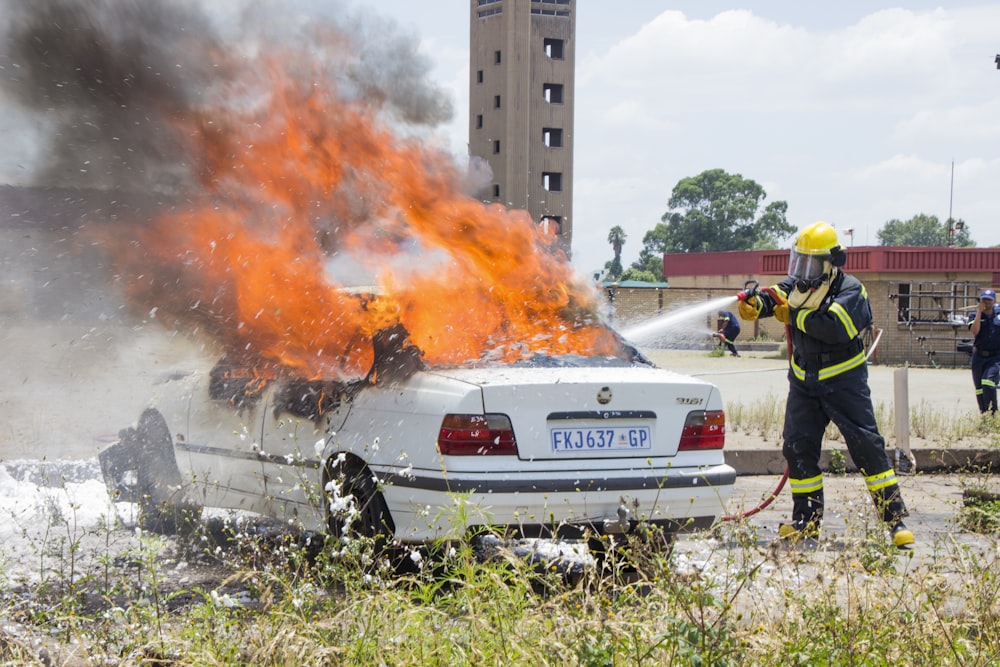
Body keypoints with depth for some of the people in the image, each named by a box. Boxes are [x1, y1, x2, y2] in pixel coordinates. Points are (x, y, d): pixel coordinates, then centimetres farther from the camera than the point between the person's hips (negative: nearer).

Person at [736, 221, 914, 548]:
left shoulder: (851, 291, -14)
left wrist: (795, 316, -24)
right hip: (804, 383, 5)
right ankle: (806, 519, 13)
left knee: (867, 445, -9)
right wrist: (755, 303, -36)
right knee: (798, 447, 2)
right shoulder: (798, 285, 5)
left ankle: (895, 518, -7)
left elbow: (834, 327, -31)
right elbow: (776, 296, -13)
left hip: (844, 383, -5)